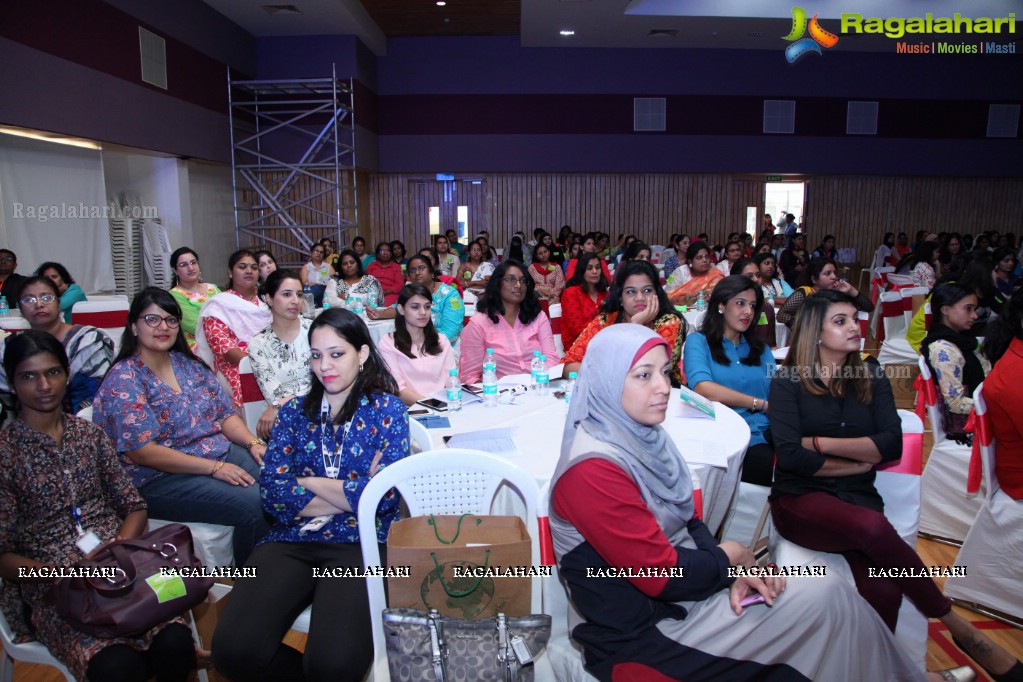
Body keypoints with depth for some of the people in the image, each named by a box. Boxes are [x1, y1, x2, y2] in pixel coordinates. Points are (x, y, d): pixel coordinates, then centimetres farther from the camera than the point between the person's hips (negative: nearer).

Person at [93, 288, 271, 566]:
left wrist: (253, 443, -8)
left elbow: (225, 414, 13)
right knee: (255, 504, -26)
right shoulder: (123, 379, -10)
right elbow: (142, 451, -17)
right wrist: (214, 467, -21)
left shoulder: (190, 365, 11)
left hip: (221, 454, 7)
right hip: (160, 478, -7)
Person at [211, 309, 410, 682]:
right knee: (232, 651, -21)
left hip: (361, 542, -3)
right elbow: (274, 491, 1)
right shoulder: (293, 412, 15)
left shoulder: (387, 409, 6)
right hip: (293, 540, 4)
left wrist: (306, 482, 0)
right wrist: (354, 493, -5)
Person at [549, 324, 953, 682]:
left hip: (676, 593, 8)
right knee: (827, 597, -7)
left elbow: (686, 523, 8)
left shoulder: (639, 435, 1)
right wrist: (729, 557, -7)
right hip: (639, 636, -8)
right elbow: (661, 575, -23)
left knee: (827, 591, -1)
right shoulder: (593, 470, -26)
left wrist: (733, 571, -9)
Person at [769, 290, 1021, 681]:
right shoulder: (788, 382, 3)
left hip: (857, 499, 3)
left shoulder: (871, 378, 13)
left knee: (883, 589, -29)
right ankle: (956, 625, -14)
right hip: (801, 499, -3)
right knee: (873, 527, -34)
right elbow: (789, 455, -10)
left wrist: (821, 443, -8)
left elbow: (892, 445, -2)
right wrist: (862, 461, -2)